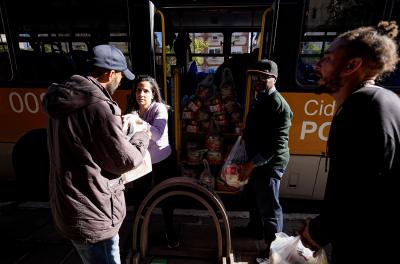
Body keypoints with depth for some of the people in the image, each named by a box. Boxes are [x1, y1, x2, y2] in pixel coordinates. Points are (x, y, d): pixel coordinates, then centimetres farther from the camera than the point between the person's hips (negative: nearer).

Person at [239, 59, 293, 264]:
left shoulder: (279, 105, -19)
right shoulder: (259, 100, 10)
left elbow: (278, 144, -24)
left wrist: (252, 163, -24)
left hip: (270, 164, -9)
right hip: (257, 161, 10)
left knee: (269, 207, 4)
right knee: (252, 195, 25)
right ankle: (256, 228, 49)